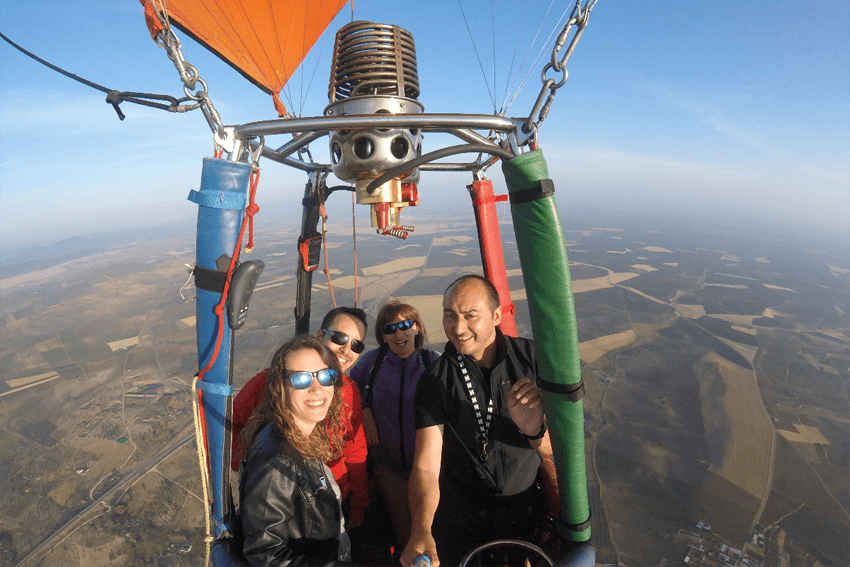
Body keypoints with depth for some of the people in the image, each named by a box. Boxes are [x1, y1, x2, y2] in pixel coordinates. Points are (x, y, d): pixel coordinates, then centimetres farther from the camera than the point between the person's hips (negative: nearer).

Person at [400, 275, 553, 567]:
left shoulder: (531, 356, -16)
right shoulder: (435, 381, -19)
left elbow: (554, 448, -15)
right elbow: (426, 466, -22)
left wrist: (534, 430, -38)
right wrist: (421, 531, -41)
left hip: (528, 506, 2)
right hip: (461, 514, -1)